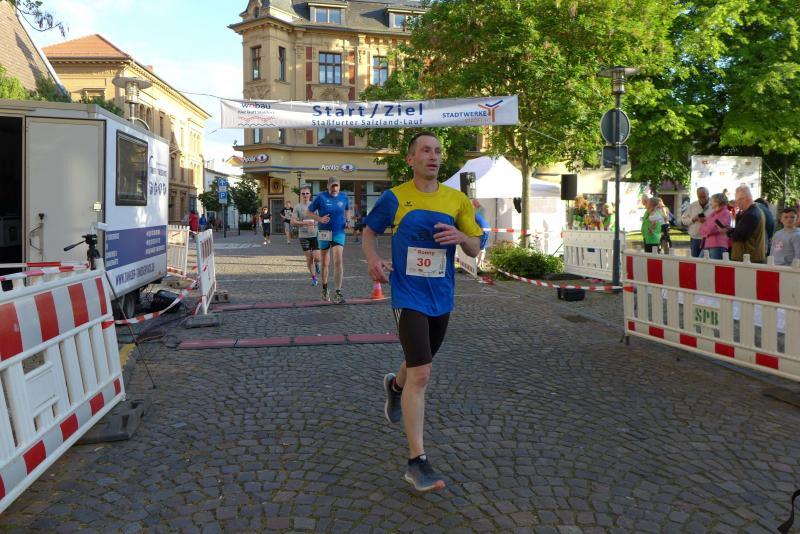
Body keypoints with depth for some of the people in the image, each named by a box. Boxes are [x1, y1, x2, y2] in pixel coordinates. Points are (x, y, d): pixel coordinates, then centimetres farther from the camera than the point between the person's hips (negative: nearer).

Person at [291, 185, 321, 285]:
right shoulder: (297, 207, -1)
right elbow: (293, 222, -6)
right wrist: (304, 223, -18)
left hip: (315, 235, 0)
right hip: (303, 236, 0)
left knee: (316, 258, -7)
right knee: (309, 258, 5)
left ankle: (317, 265, 30)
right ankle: (313, 277, 21)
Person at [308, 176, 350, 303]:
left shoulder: (344, 197, 1)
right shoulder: (321, 197, -7)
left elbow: (347, 209, 20)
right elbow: (309, 212, -1)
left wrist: (347, 220, 1)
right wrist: (320, 219, -18)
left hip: (339, 233, 0)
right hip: (324, 233, 0)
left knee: (338, 262, -14)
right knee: (325, 263, 13)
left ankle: (338, 293, -12)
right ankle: (325, 289, 34)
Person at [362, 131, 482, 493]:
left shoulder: (457, 200, 2)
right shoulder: (394, 198, -5)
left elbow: (475, 249, 6)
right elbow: (369, 232, 9)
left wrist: (460, 237, -17)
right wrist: (373, 259, -12)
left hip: (442, 297, 5)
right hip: (409, 297, -4)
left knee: (419, 362, 24)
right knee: (421, 375, -13)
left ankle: (395, 386, 60)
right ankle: (417, 462, -3)